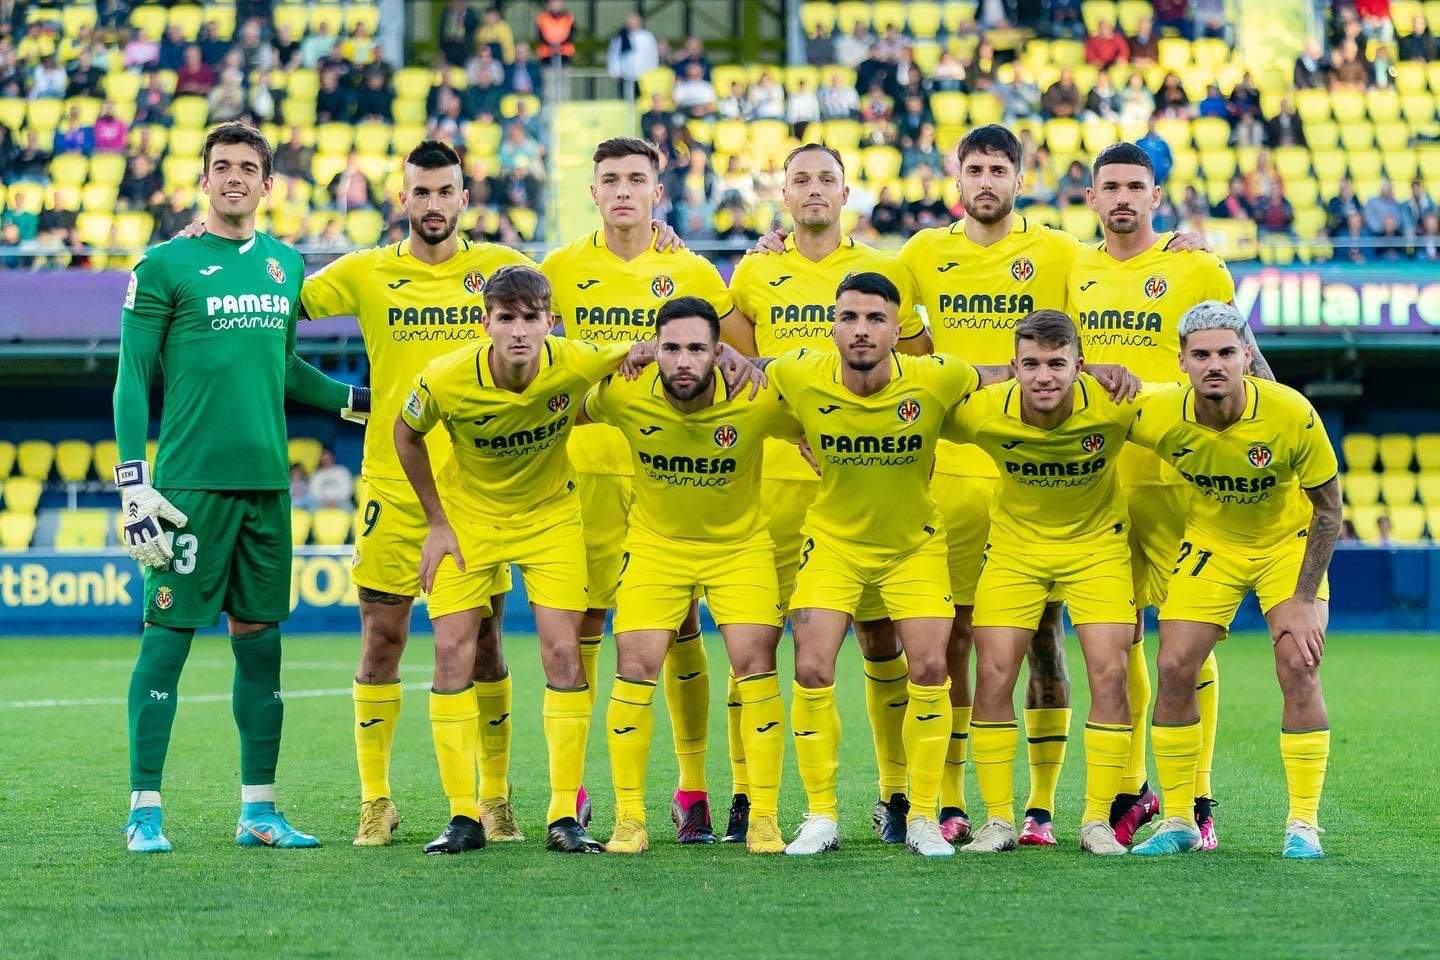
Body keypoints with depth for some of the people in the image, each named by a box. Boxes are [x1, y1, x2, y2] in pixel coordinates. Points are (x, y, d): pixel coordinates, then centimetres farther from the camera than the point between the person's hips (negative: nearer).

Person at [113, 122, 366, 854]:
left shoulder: (286, 265, 14)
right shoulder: (166, 266, -3)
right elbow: (132, 381, -4)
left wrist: (360, 401, 25)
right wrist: (134, 486, -10)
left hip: (267, 481, 6)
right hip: (191, 483, -5)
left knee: (261, 639, 8)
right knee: (168, 636, -4)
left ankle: (258, 808, 15)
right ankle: (145, 809, 1)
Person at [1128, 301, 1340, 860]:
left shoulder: (1292, 414, -28)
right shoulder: (1159, 418, -24)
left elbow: (1328, 507, -16)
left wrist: (1303, 598, -19)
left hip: (1290, 542, -2)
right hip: (1210, 543, 2)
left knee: (1298, 669, -16)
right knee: (1175, 668, -9)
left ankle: (1303, 824, -4)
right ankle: (1177, 821, 4)